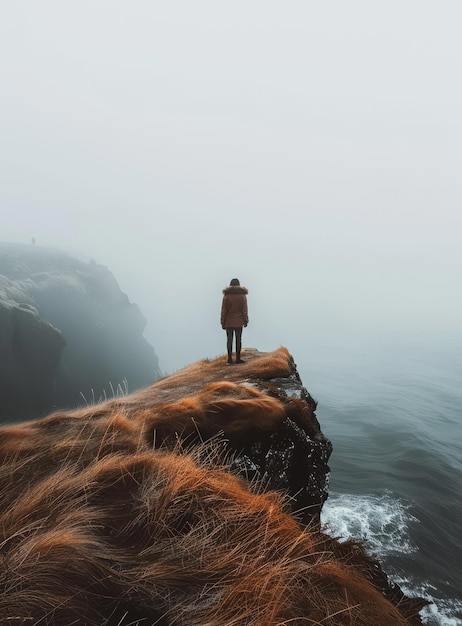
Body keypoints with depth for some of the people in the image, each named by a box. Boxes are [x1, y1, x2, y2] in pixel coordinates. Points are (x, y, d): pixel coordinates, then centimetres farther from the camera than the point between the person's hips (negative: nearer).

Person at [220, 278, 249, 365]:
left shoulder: (226, 295, -3)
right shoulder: (242, 295, -3)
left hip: (228, 322, 0)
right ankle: (238, 358, 10)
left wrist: (223, 322, 3)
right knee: (238, 339, 7)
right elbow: (244, 310, -3)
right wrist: (246, 321, 6)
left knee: (229, 340, 5)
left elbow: (223, 310, -2)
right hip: (239, 322, 0)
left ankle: (230, 359, 5)